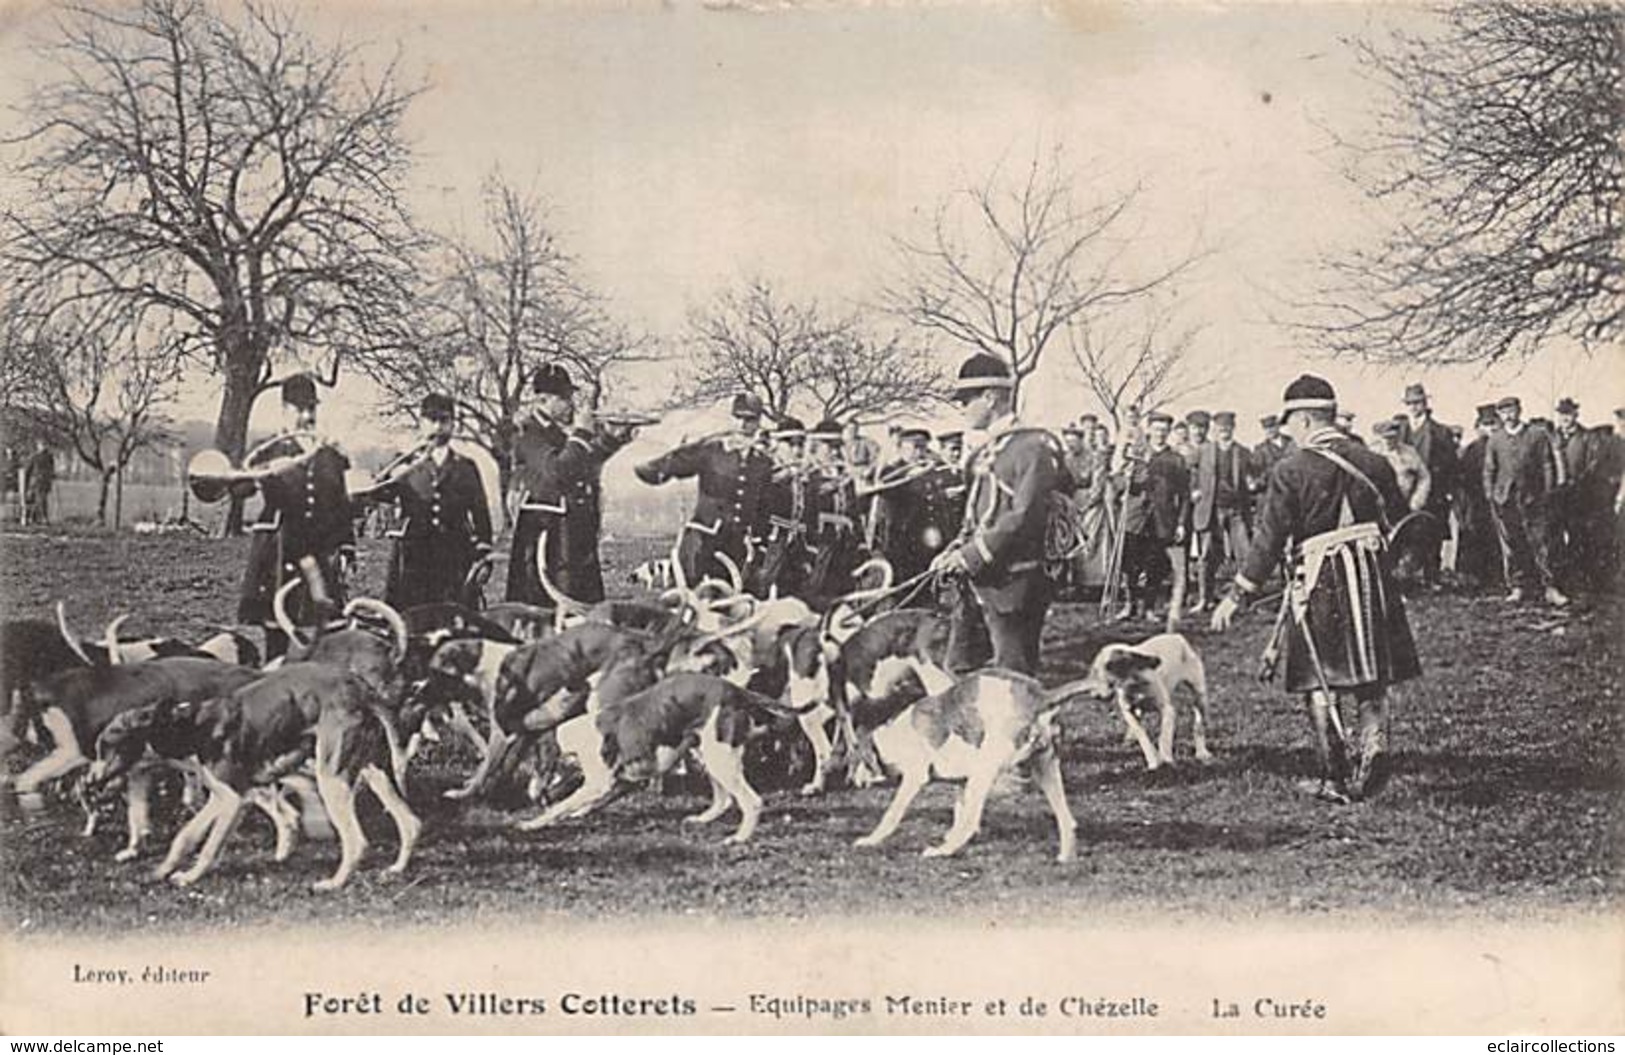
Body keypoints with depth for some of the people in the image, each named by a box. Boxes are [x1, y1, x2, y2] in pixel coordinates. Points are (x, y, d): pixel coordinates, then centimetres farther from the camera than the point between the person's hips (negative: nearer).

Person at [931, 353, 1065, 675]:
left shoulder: (1034, 447, -12)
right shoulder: (984, 451, 16)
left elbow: (1026, 518, -21)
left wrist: (971, 556, -19)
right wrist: (955, 552, 4)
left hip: (1013, 587, -9)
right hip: (976, 584, 9)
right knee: (958, 672, 11)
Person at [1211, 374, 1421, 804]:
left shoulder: (1291, 470, -8)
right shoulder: (1374, 463, 5)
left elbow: (1269, 539, -10)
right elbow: (1400, 525, 12)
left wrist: (1238, 596, -6)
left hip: (1317, 580, -3)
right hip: (1371, 575, 4)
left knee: (1321, 685, 6)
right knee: (1372, 682, 12)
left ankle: (1334, 778, 7)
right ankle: (1371, 752, -4)